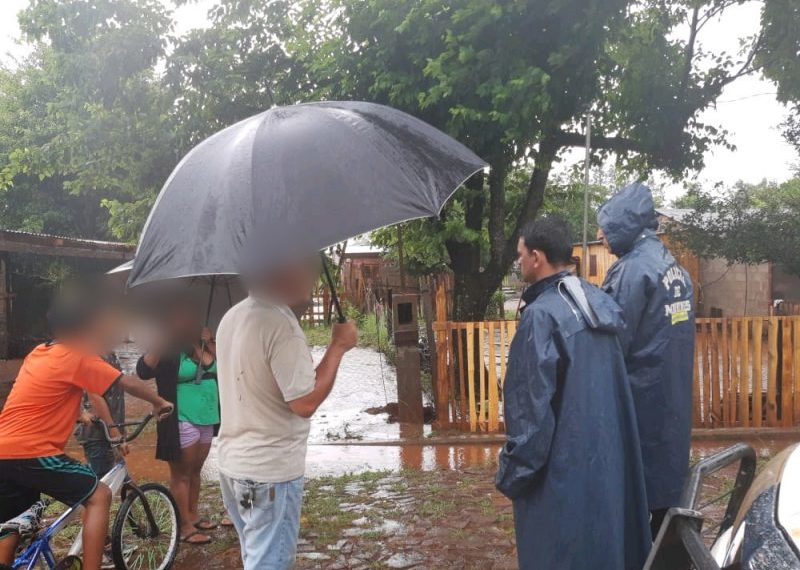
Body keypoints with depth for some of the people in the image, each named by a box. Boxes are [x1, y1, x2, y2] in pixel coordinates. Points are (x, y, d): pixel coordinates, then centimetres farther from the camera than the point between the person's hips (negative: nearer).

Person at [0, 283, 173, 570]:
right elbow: (130, 384, -6)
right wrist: (160, 403, 8)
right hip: (30, 452, -9)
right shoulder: (78, 357, -9)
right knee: (99, 495, -3)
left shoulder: (41, 353, 15)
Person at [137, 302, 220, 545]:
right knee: (181, 473, 2)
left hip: (207, 418, 6)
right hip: (182, 421, -6)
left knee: (195, 471, 17)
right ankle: (185, 527, 8)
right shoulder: (169, 349, -10)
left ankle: (193, 516, 30)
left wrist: (209, 342, -4)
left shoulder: (204, 343, 7)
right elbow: (143, 370, -23)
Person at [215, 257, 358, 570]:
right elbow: (305, 402, -22)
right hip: (271, 471, -9)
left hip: (234, 463, 9)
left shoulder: (232, 317, 7)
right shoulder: (280, 322, -22)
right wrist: (338, 347, -13)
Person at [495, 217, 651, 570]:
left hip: (563, 466, -8)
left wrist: (512, 473, -10)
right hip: (609, 455, 8)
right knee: (609, 537, 19)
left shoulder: (542, 315, -20)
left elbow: (531, 405, -19)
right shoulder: (601, 303, 6)